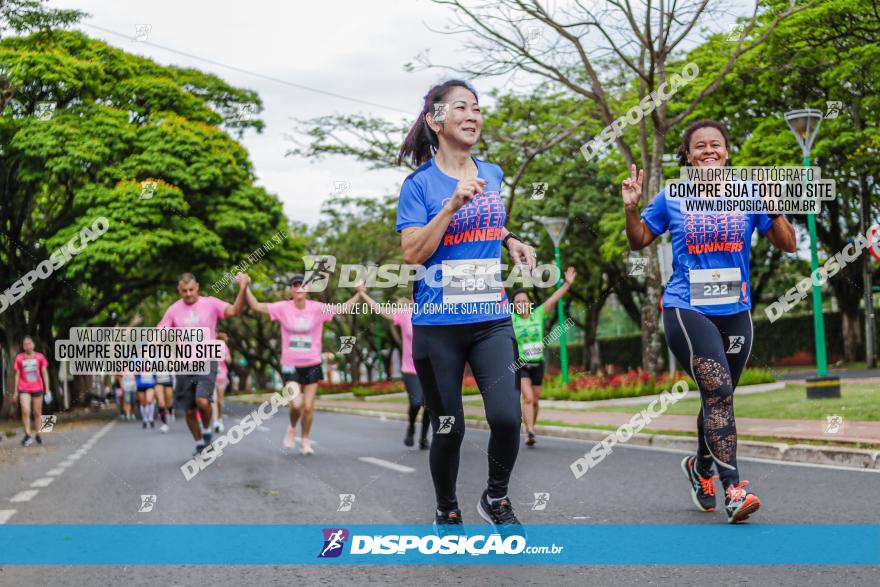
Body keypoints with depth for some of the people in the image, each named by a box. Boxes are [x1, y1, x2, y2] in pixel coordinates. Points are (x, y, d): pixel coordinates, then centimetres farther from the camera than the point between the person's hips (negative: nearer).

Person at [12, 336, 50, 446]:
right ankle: (27, 435, -12)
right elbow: (17, 375, 8)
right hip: (24, 389, -1)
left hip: (37, 388, 1)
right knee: (25, 411, -17)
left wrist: (47, 390, -1)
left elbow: (45, 374, 4)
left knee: (37, 413, 7)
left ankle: (37, 434, 21)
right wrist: (15, 392, 8)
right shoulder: (19, 358, 3)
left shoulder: (40, 357, 1)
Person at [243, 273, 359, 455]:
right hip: (290, 365, -1)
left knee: (308, 407, 3)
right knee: (296, 404, -15)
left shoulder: (317, 309, -5)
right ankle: (292, 428, 19)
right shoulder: (283, 308, -6)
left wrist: (359, 293, -14)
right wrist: (245, 287, -15)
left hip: (312, 365, 1)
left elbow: (343, 308, -5)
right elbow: (256, 306, -6)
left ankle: (305, 440, 25)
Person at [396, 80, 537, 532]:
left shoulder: (492, 175, 10)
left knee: (506, 416, -14)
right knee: (449, 428, 5)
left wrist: (510, 241, 9)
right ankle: (447, 514, 28)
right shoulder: (419, 184, -5)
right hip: (438, 325, -3)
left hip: (492, 320, 3)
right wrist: (453, 204, -21)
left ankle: (496, 499, 13)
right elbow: (412, 252, -14)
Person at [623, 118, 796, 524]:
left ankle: (701, 467, 39)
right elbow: (639, 241, 13)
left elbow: (788, 245, 4)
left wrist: (775, 209, -13)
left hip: (735, 312, 3)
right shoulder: (672, 199, 2)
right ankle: (733, 489, -20)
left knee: (718, 396, 14)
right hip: (686, 309, -3)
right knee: (718, 390, -19)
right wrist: (630, 208, -5)